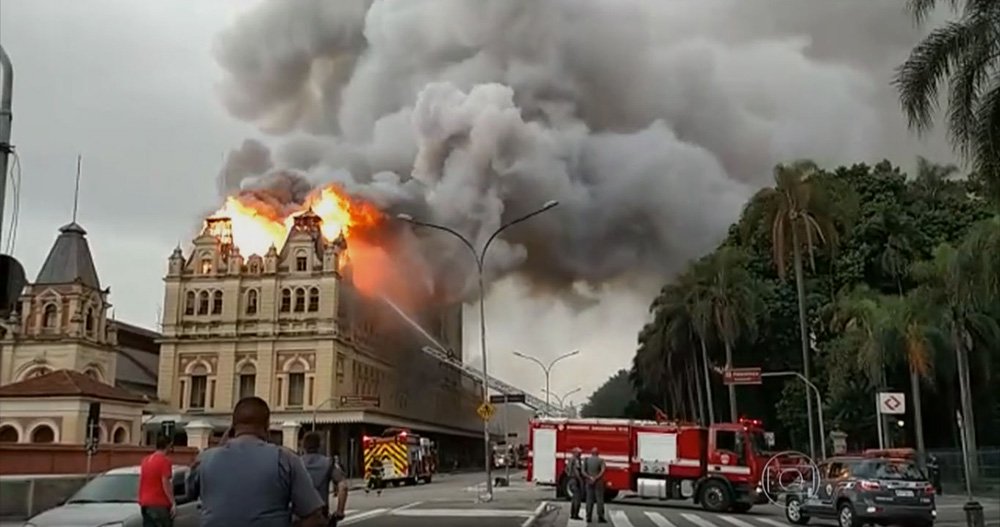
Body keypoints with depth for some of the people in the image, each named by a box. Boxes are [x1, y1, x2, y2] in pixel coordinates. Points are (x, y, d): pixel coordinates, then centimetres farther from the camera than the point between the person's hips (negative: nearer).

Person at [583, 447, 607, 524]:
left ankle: (588, 517, 5)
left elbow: (583, 472, -4)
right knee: (600, 499, 0)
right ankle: (600, 517, -6)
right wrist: (596, 478, -17)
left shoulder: (586, 460, 5)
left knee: (589, 500, 6)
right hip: (598, 483, -3)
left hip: (589, 483, 3)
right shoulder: (600, 460, -4)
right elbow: (602, 471, -18)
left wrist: (590, 477, -12)